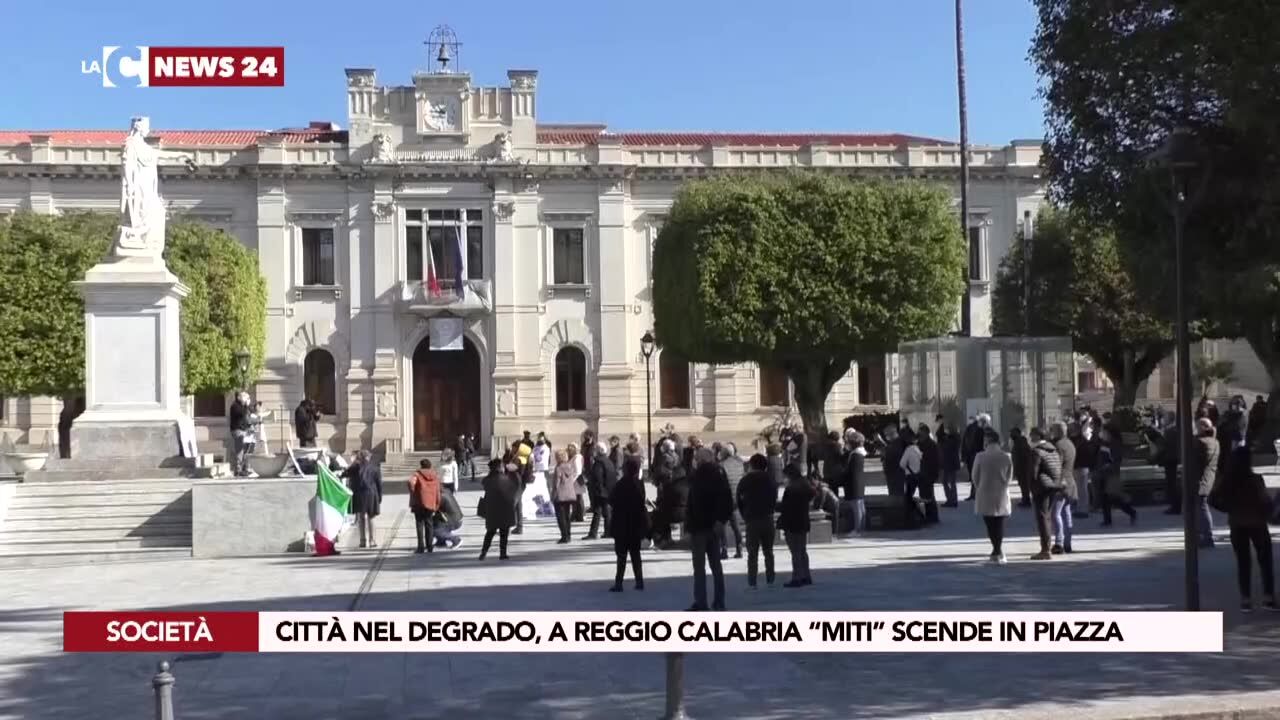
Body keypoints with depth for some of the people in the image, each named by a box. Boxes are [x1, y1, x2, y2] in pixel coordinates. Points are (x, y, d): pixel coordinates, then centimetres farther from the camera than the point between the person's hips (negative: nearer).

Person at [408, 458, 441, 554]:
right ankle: (429, 546, 13)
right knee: (429, 525, 14)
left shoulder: (418, 475, -2)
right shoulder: (435, 477, 13)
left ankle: (421, 547, -2)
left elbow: (411, 482, -25)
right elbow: (438, 493, 13)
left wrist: (413, 493, -10)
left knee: (420, 525, 2)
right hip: (431, 504, 4)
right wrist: (436, 507, 20)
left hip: (419, 504, -4)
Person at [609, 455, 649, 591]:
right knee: (635, 552, 14)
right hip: (636, 524, 5)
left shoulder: (621, 484, -17)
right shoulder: (639, 483, 0)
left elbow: (612, 501, -10)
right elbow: (641, 502, 6)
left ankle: (619, 583, -3)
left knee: (622, 554, -2)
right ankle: (639, 581, 14)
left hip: (623, 524, -5)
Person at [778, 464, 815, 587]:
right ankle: (806, 576, 22)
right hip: (804, 523, 9)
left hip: (792, 524, -9)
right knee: (803, 551, 17)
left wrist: (776, 506, 0)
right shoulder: (806, 487, 9)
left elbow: (785, 507, -19)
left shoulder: (790, 489, -19)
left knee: (795, 553, -6)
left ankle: (797, 578, -5)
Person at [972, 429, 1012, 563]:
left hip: (985, 496, -2)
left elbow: (975, 477, -1)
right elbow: (1010, 477, 3)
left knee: (990, 524, 7)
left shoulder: (980, 456, -10)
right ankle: (997, 552, 8)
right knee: (999, 524, 9)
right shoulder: (1006, 457, -4)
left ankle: (998, 552, 4)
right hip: (1002, 495, 2)